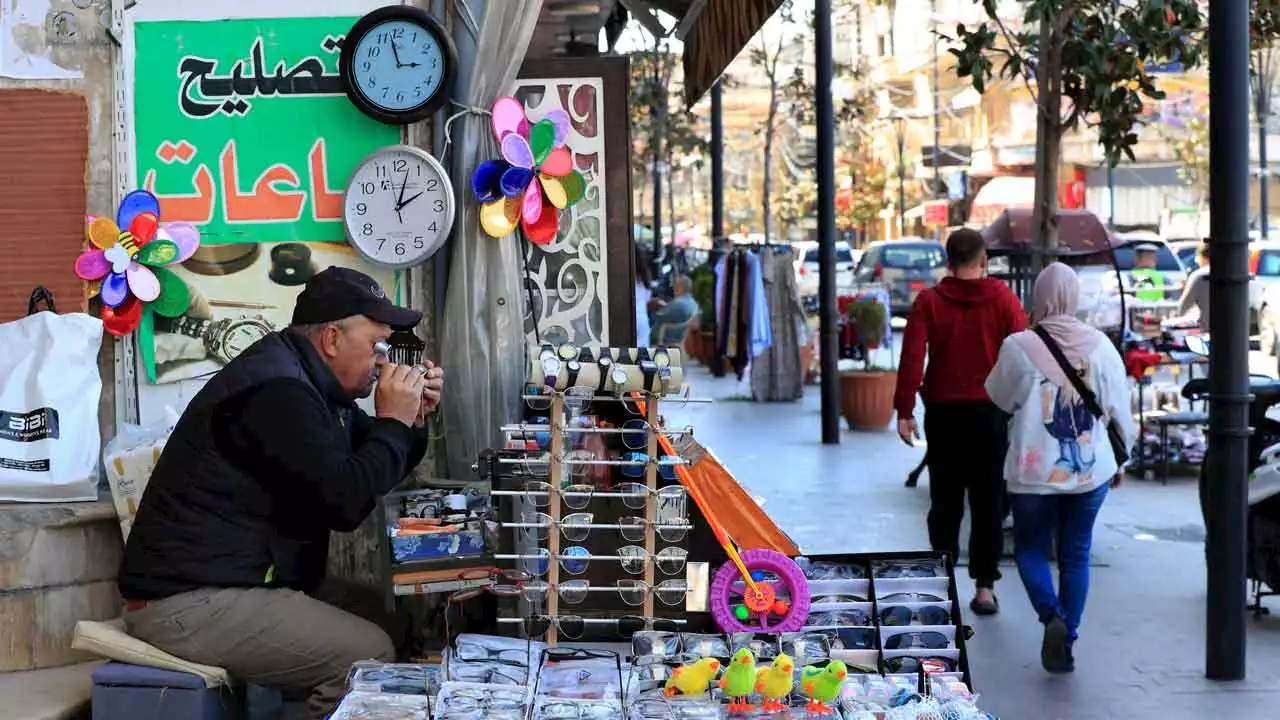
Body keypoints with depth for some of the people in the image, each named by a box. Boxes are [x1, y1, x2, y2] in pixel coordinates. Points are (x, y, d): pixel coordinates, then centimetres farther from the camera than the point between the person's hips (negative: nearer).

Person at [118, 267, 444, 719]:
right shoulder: (277, 390, -20)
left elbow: (367, 473, 21)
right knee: (371, 656, -19)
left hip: (236, 580, 11)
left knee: (382, 617, 8)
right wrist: (393, 422, -13)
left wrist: (413, 420, 4)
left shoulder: (310, 383, 14)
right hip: (191, 601, -11)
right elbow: (344, 502, -26)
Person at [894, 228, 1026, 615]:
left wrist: (904, 411, -6)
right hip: (991, 412, 0)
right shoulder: (1003, 298, -2)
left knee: (945, 501, 11)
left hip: (943, 412, 1)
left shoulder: (929, 301, -2)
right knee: (988, 503, 7)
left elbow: (912, 358, -8)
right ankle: (984, 587, 6)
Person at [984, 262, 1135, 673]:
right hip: (1091, 470, 2)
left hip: (1035, 473, -2)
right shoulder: (1099, 346, -4)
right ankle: (1066, 643, 14)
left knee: (1030, 549, 14)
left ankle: (1051, 616, -11)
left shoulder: (1019, 348, -12)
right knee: (1076, 554, 14)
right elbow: (1119, 408, 4)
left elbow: (1000, 397, 4)